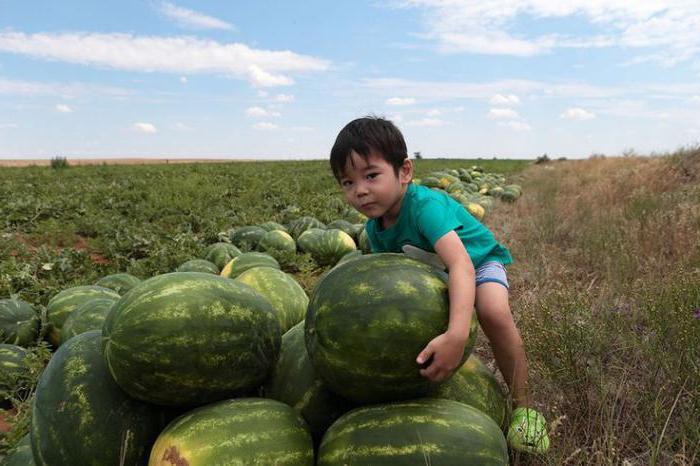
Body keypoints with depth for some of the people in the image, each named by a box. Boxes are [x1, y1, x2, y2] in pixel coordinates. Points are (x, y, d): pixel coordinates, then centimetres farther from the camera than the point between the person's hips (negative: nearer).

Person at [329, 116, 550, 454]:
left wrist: (456, 335, -67)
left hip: (477, 261, -6)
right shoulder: (375, 228, -16)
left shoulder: (425, 205, -40)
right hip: (432, 272, 7)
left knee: (494, 313, -34)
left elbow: (461, 264, -54)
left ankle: (523, 405, -13)